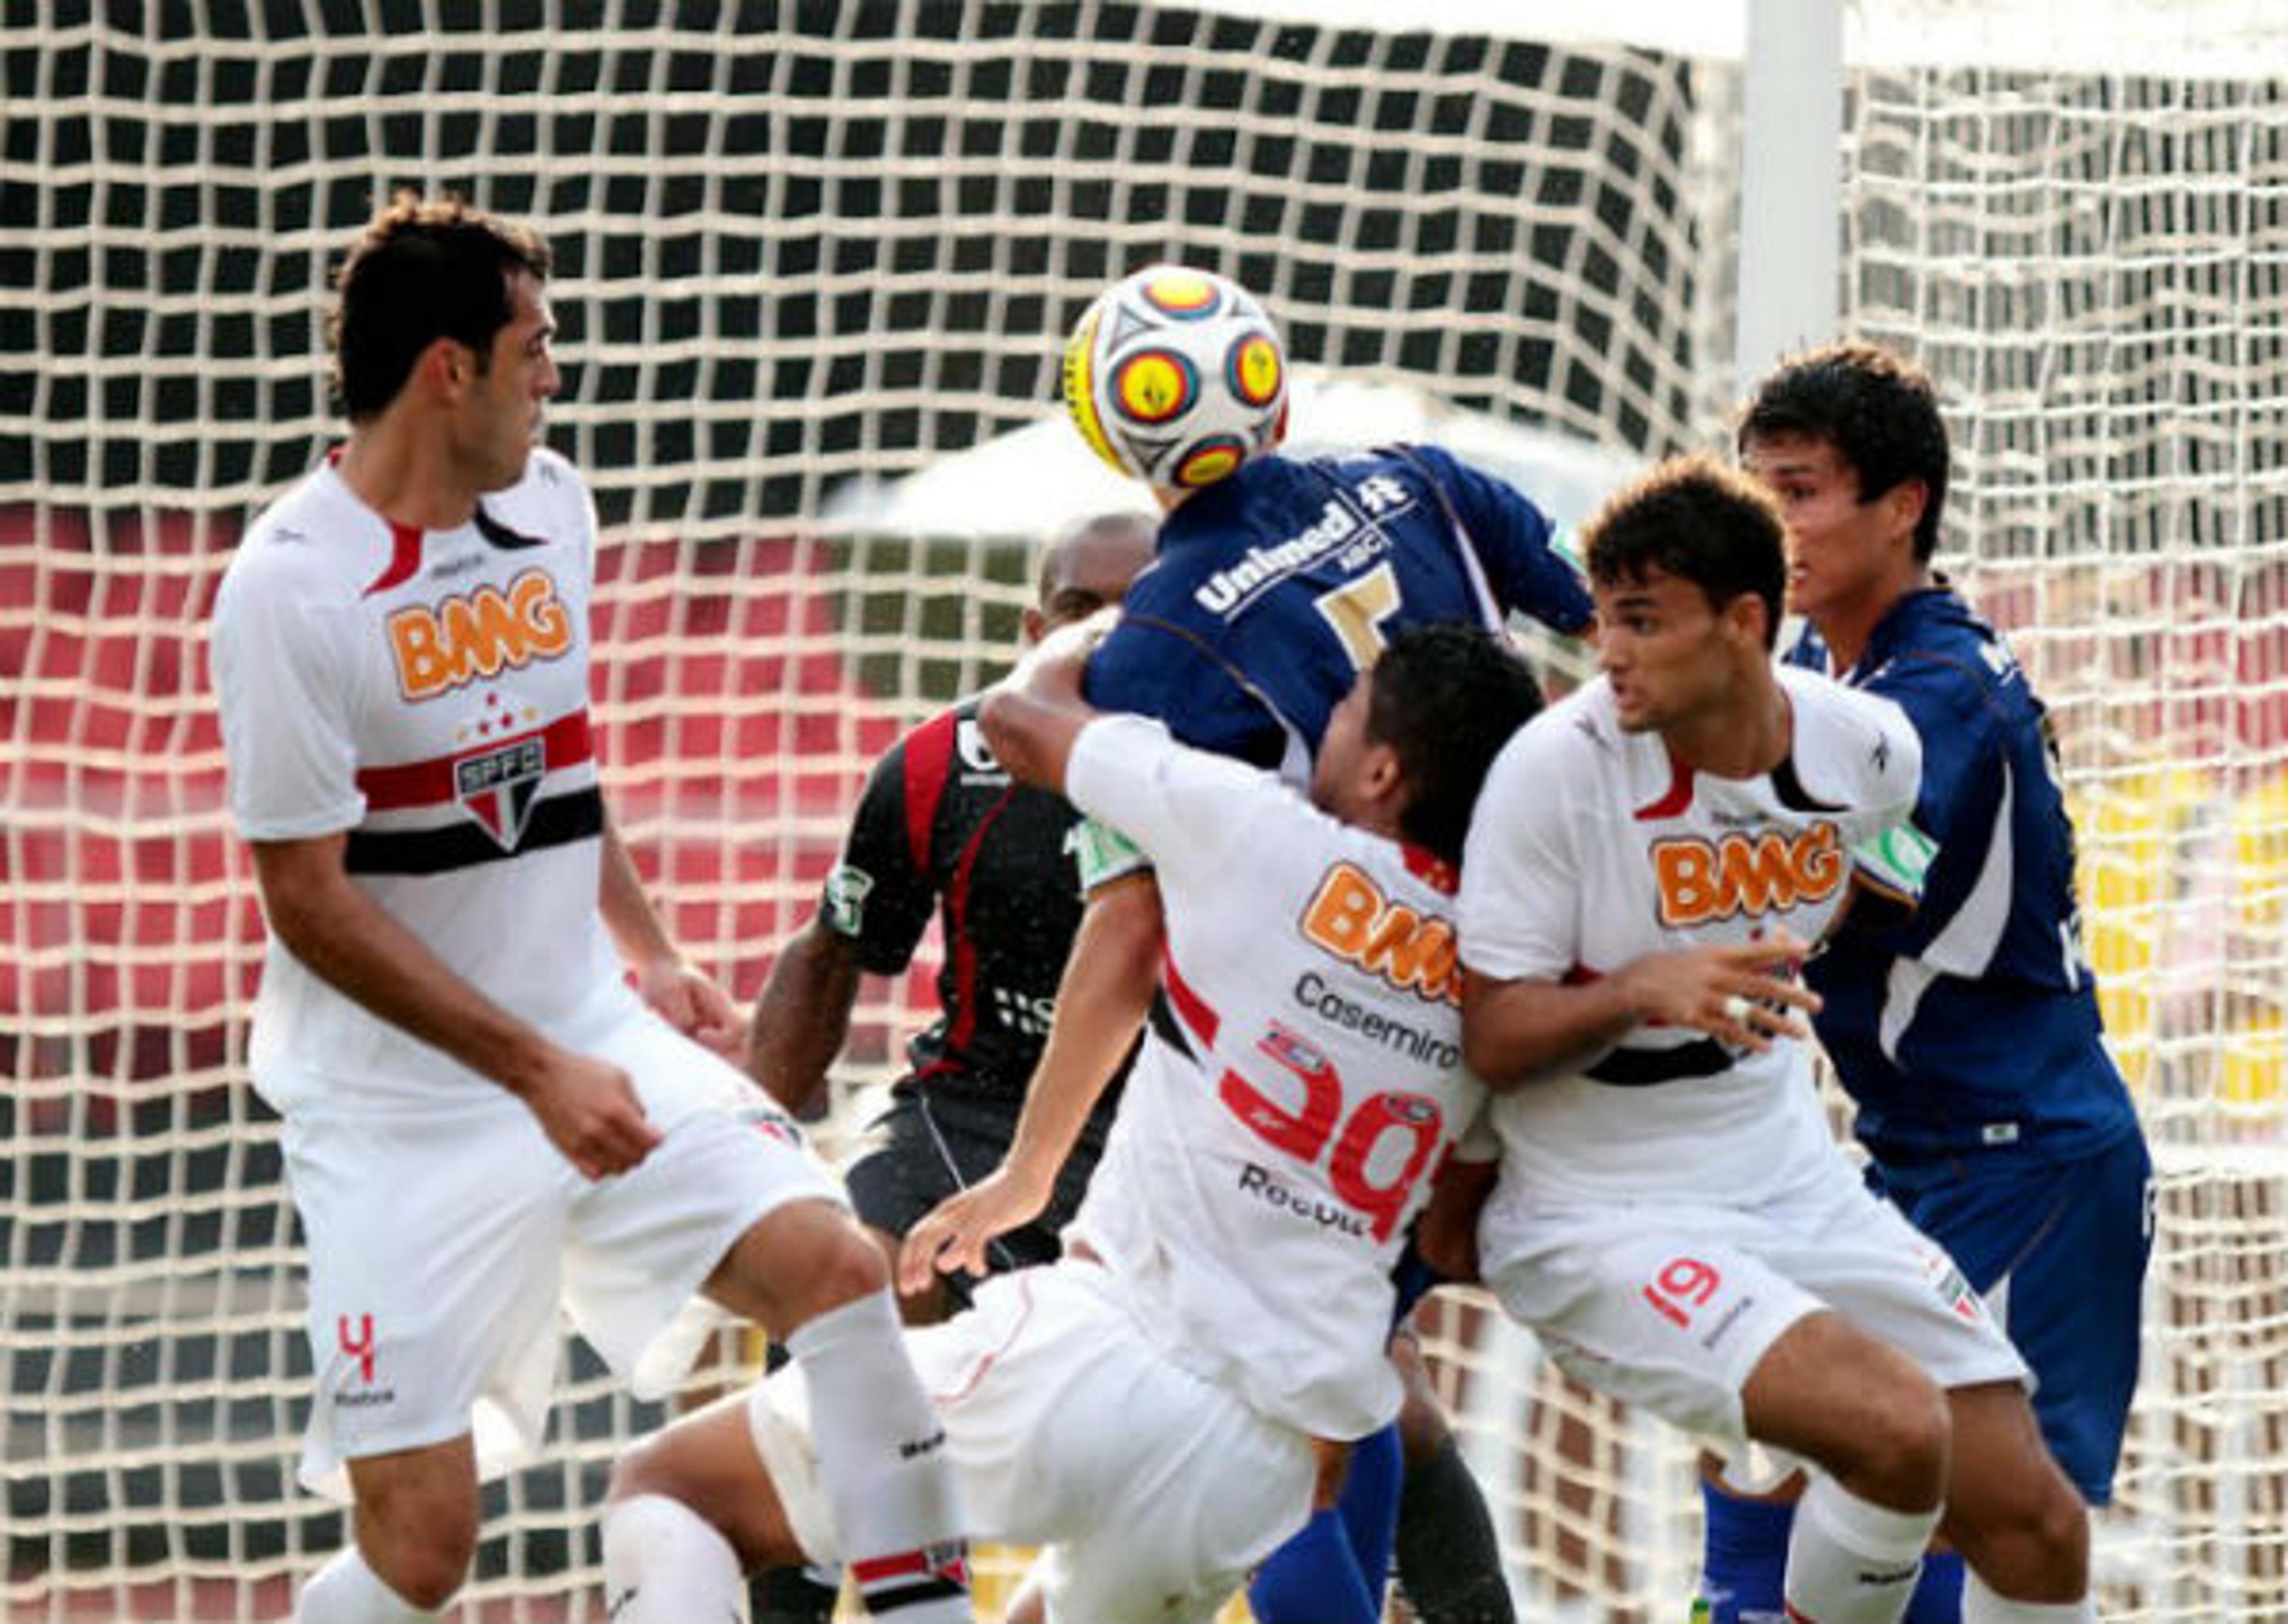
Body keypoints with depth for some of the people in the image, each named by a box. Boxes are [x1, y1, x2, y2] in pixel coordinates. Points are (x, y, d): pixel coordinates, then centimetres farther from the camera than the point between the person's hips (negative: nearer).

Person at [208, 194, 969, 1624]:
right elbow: (309, 904, -17)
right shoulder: (293, 589, -17)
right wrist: (537, 1071, -20)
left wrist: (648, 958, 14)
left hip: (592, 1033, 6)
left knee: (831, 1263, -15)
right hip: (401, 1110, -6)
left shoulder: (551, 506, 5)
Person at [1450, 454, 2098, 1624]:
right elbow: (1487, 1041, -17)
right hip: (1599, 1224, -6)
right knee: (1897, 1427, -29)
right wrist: (1644, 987, -31)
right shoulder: (1555, 767, -19)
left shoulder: (1871, 749, -4)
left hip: (1800, 1189, 6)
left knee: (2037, 1526, 1)